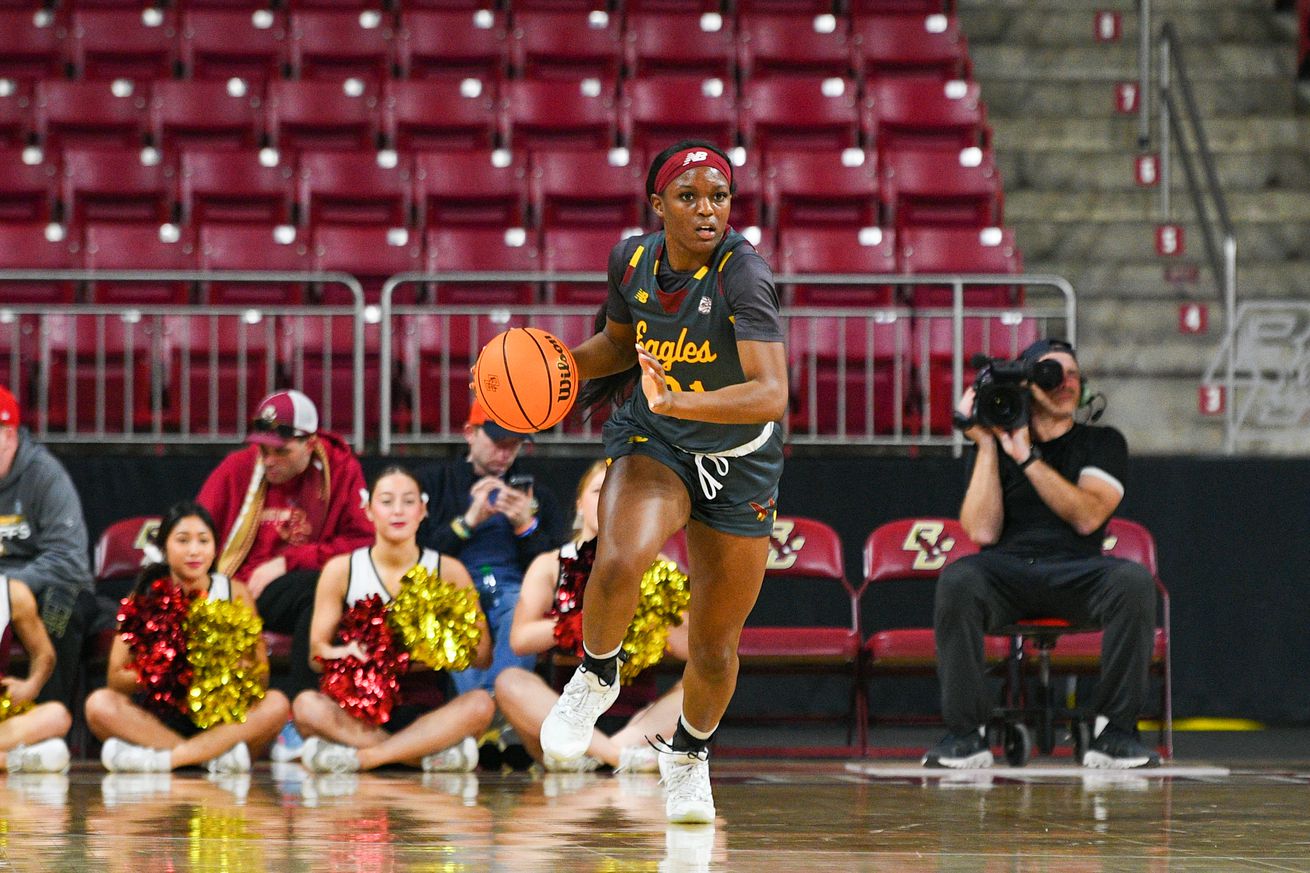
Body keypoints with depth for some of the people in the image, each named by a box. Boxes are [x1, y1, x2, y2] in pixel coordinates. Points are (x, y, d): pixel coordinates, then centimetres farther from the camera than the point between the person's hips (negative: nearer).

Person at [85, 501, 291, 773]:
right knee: (99, 703, -26)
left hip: (223, 719, 0)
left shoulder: (235, 593, 3)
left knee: (276, 704, -27)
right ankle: (217, 754, -30)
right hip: (158, 717, 0)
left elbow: (260, 676, 0)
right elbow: (116, 678, -5)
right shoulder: (145, 597, 2)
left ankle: (162, 757, -33)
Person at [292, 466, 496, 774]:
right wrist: (345, 653, -19)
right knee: (307, 706, -32)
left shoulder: (449, 571, 8)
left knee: (480, 703, -31)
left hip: (426, 711, 0)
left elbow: (482, 654, 3)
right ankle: (433, 754, -34)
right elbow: (316, 651, 5)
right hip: (360, 711, 0)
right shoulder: (341, 570, 8)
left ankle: (362, 756, -32)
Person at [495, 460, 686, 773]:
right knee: (510, 682, -29)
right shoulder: (550, 565, 10)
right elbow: (520, 639, -6)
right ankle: (622, 754, -39)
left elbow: (689, 646, 1)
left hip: (636, 718, 1)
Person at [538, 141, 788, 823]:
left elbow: (771, 394, -37)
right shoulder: (633, 260, -10)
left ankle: (688, 755, 39)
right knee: (618, 563, -31)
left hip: (739, 460, -2)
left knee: (713, 647, 8)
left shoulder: (743, 274, -26)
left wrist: (679, 401, -50)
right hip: (652, 443, 2)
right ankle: (596, 677, -1)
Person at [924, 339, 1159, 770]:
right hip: (1006, 569, 0)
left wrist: (1026, 457, -8)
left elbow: (1088, 516, -5)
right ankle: (965, 734, -28)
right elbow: (983, 531, 1)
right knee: (957, 580, -35)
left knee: (1134, 581, -33)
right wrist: (987, 446, 0)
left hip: (1076, 572, 0)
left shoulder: (1102, 443, 15)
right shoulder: (992, 446, 16)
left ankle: (1115, 731, -26)